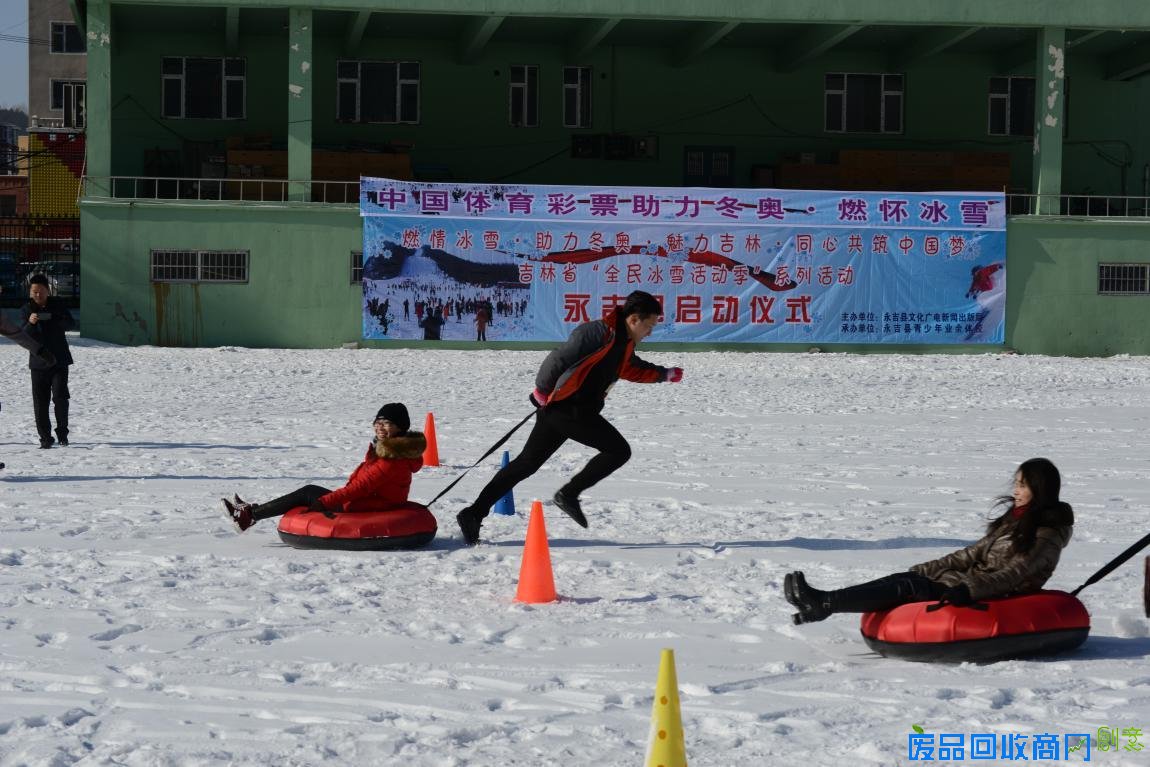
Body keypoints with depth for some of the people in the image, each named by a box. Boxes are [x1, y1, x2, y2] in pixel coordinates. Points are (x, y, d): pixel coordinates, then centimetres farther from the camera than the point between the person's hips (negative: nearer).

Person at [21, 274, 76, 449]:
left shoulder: (58, 304, 2)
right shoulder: (26, 309, 1)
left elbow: (71, 323, -5)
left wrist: (55, 319, -25)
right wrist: (30, 323, -27)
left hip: (59, 360, -1)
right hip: (38, 362, 1)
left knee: (60, 396, -12)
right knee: (40, 402, 0)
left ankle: (62, 432, 5)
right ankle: (45, 437, 8)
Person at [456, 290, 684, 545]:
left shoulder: (625, 344, 16)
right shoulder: (598, 332, -15)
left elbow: (634, 369, 36)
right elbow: (560, 358, -19)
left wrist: (665, 374, 31)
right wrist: (542, 390, -16)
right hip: (565, 407, -10)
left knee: (526, 464, 9)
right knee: (619, 450, -9)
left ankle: (474, 514, 9)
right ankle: (569, 494, -3)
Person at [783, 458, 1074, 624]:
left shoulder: (1047, 534, -10)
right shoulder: (1013, 519, 17)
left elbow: (1014, 575, -21)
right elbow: (972, 554, 17)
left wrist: (969, 590, -33)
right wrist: (924, 570, 10)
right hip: (969, 585, 8)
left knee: (908, 586, -21)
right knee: (904, 579, -12)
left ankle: (822, 603, -30)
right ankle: (819, 606, -25)